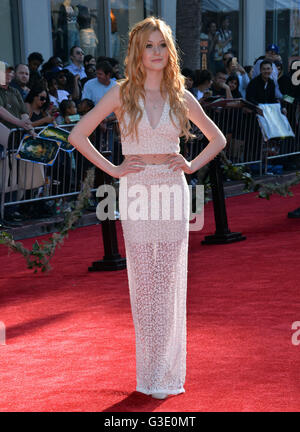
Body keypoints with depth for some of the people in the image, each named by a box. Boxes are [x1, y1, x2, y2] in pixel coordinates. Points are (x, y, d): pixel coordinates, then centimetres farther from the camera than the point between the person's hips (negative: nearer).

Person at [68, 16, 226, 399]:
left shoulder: (181, 97, 5)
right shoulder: (122, 93, 1)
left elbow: (217, 139, 17)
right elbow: (78, 135, 1)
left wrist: (192, 165, 3)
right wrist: (111, 169, -4)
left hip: (173, 192, 1)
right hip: (136, 191, -1)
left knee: (170, 281, 3)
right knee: (143, 281, 3)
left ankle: (166, 371, 12)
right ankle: (149, 371, 11)